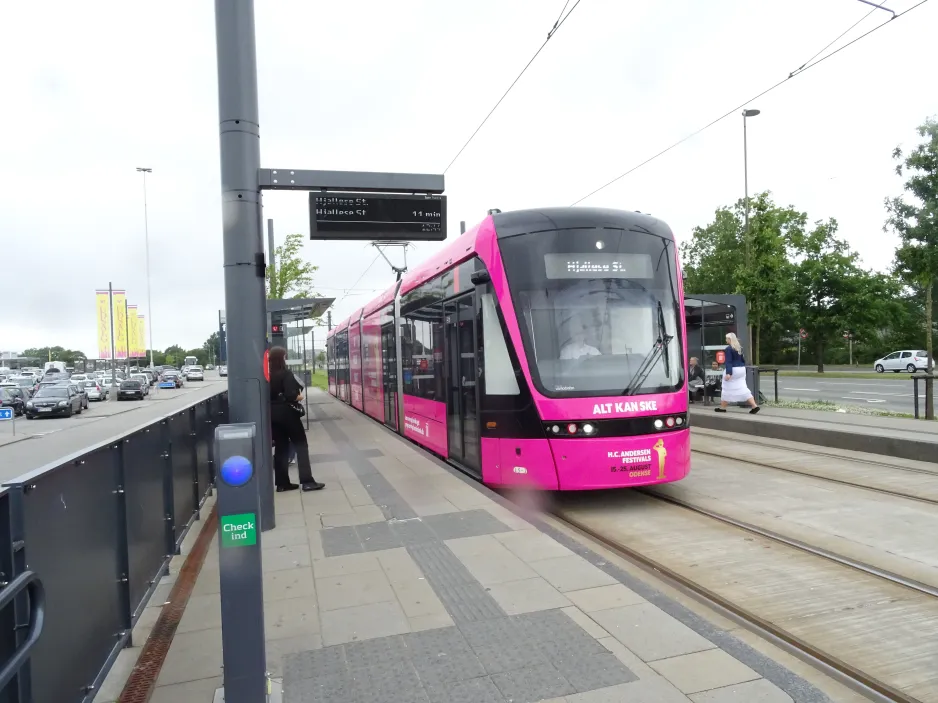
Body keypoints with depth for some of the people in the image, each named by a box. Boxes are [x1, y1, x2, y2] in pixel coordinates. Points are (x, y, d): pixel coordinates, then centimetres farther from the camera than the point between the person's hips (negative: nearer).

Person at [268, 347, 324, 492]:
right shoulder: (286, 374, -12)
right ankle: (307, 481, -5)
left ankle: (282, 483, 13)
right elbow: (291, 395, -19)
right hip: (285, 412, -7)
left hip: (271, 414, 7)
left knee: (280, 447, 12)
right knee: (301, 444, 0)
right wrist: (299, 397, -2)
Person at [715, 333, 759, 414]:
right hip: (741, 370, 8)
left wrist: (728, 373, -24)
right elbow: (743, 359, 18)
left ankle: (722, 408, 14)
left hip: (733, 370, -8)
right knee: (743, 388, 6)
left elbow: (728, 362, -20)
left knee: (727, 389, 4)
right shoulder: (740, 347, 12)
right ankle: (754, 406, -4)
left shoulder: (728, 348, -14)